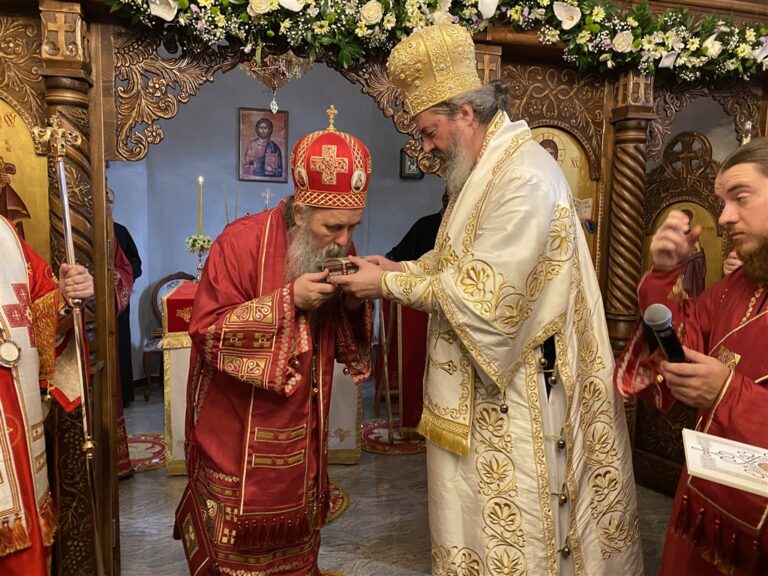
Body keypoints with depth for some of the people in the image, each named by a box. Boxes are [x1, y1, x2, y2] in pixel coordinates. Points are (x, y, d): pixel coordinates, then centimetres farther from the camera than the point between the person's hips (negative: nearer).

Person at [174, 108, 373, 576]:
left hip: (302, 429, 5)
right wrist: (288, 299, -29)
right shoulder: (242, 242, -19)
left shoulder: (338, 248, -2)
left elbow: (348, 346, 5)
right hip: (239, 428, -4)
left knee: (296, 529, 19)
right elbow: (207, 331, -22)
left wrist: (355, 304, -18)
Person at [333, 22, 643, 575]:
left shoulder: (526, 177, -21)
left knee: (511, 519, 8)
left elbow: (485, 290, -24)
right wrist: (401, 268, 0)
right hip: (480, 380, 9)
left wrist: (391, 285, -17)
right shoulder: (487, 170, 11)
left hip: (518, 384, -9)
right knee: (477, 509, 20)